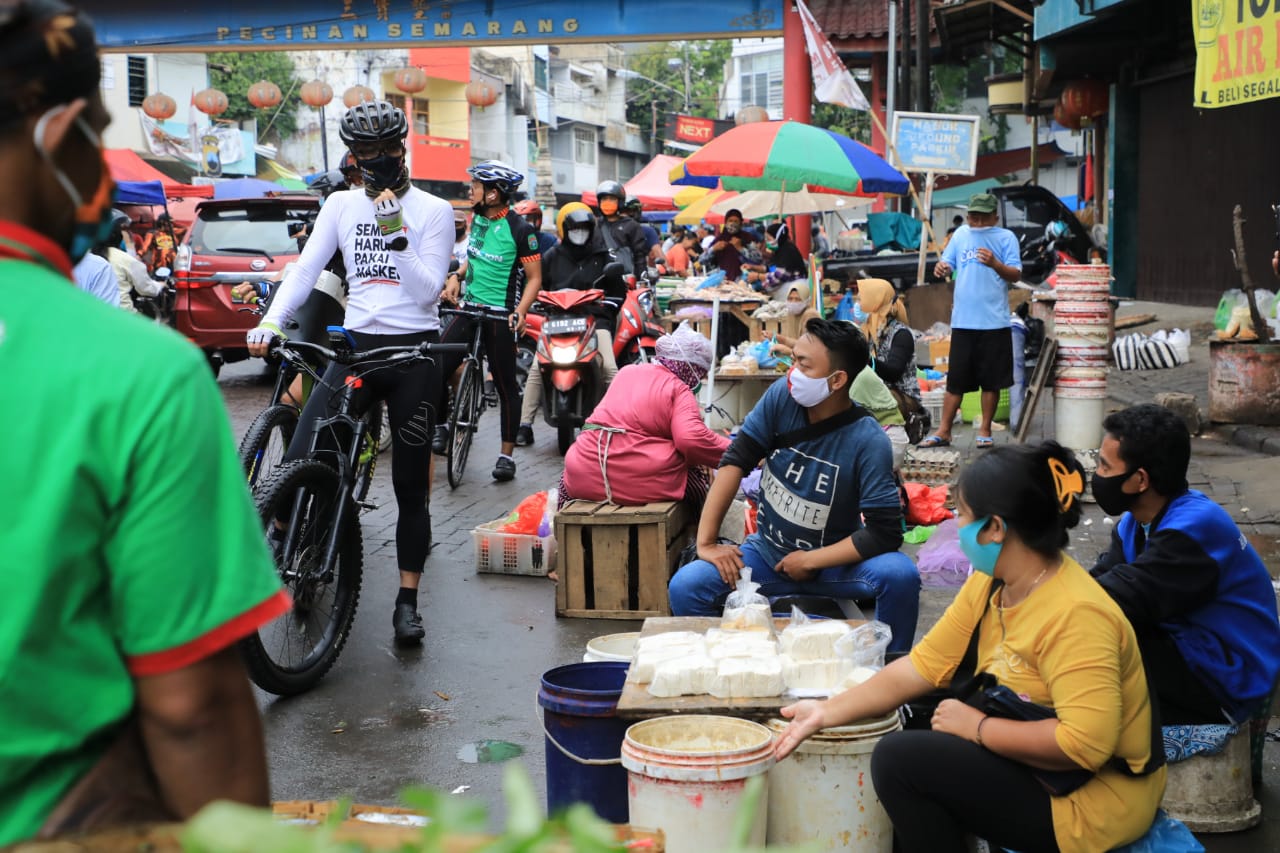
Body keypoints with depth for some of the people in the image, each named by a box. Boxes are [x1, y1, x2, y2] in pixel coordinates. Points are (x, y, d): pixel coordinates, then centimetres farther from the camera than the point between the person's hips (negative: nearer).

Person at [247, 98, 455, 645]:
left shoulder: (434, 211, 0)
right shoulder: (341, 205, 10)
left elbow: (428, 290, -8)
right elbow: (306, 268, 2)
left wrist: (397, 232, -18)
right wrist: (271, 320, -13)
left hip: (413, 353, -2)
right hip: (355, 347, 3)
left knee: (410, 485, 3)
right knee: (299, 463, -14)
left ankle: (407, 602, 11)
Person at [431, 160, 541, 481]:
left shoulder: (520, 229, -13)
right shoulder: (478, 218, 8)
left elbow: (534, 277, -11)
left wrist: (520, 311, -24)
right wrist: (456, 276, 10)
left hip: (500, 316, -6)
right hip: (470, 308, 6)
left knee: (506, 385, 2)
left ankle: (506, 454, 11)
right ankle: (440, 427, 17)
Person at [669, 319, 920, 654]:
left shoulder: (869, 441, -22)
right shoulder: (782, 397, -14)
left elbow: (885, 532, -23)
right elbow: (735, 461, -13)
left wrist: (809, 561, -19)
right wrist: (706, 542, -17)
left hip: (833, 561, -2)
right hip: (767, 552, 3)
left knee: (900, 575, -31)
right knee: (685, 587, -20)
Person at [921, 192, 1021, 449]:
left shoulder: (1006, 237, 1)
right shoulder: (961, 234, 12)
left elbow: (1016, 274, -5)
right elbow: (947, 262, 15)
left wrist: (995, 264, -24)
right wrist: (941, 267, -9)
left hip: (994, 322, -2)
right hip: (962, 320, 2)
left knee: (991, 380, 5)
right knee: (955, 379, 5)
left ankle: (985, 430, 16)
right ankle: (944, 431, 11)